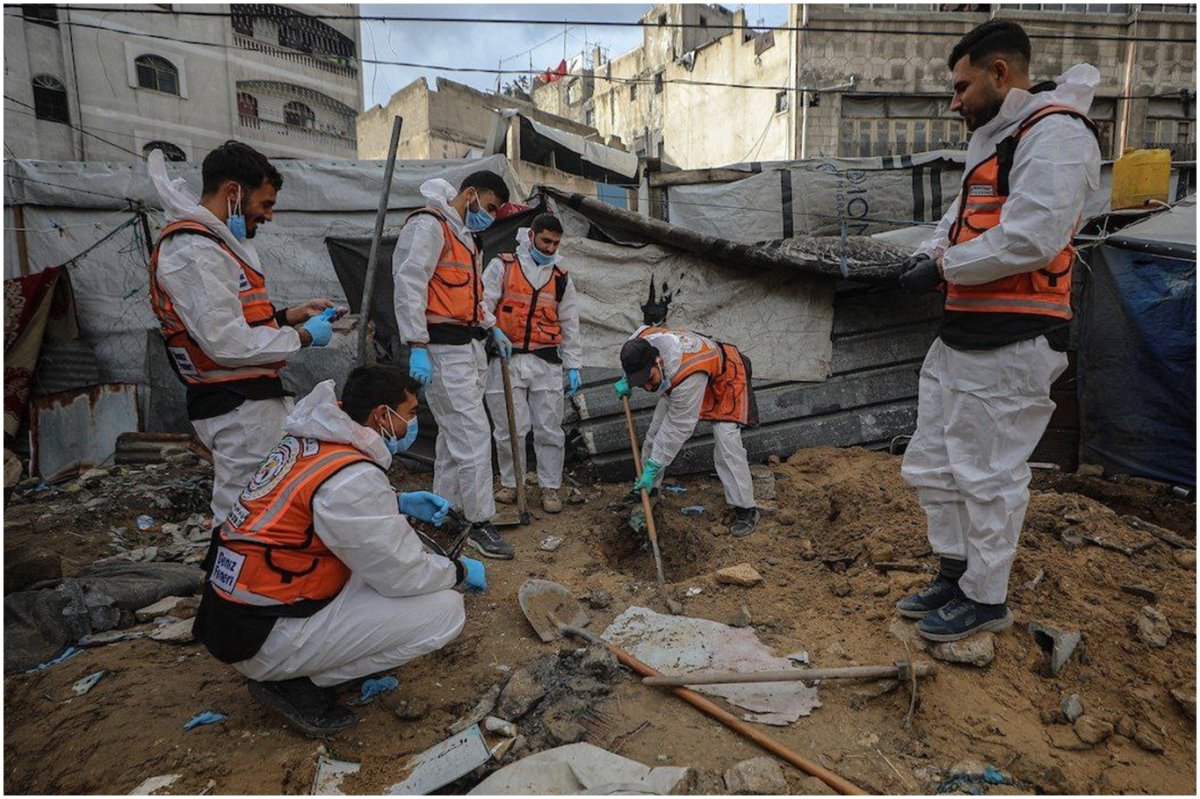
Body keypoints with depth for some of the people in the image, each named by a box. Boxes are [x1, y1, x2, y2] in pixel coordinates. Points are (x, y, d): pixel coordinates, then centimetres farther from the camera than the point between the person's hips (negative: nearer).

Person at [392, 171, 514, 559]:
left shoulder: (467, 236, 21)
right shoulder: (429, 226, -10)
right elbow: (409, 285, -18)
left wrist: (492, 327, 19)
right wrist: (417, 348, -23)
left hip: (470, 347, 10)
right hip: (443, 350, -10)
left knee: (454, 435, 15)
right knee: (473, 435, -9)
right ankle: (480, 523, 2)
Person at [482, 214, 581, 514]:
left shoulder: (562, 278, 12)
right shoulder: (502, 267, 2)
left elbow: (570, 325, 15)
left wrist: (573, 366, 10)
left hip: (546, 363, 2)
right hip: (506, 360, -2)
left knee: (549, 430, 3)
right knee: (510, 429, 3)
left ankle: (550, 487, 15)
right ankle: (510, 483, 22)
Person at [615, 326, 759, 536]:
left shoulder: (687, 378, -47)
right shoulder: (640, 341, -28)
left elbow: (678, 428, -37)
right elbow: (644, 330, 1)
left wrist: (654, 466, -29)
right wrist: (627, 381, 1)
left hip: (723, 377, -7)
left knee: (726, 442, -18)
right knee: (656, 430, 5)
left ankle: (746, 509, -6)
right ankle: (646, 488, 23)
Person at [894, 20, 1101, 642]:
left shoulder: (1054, 132, -11)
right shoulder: (995, 142, 21)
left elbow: (1031, 238, -22)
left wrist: (945, 269, -12)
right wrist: (930, 254, 4)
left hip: (1008, 345, -10)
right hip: (960, 336, 10)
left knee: (987, 475, 0)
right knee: (931, 465, 15)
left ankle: (986, 599, 18)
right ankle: (956, 573, 31)